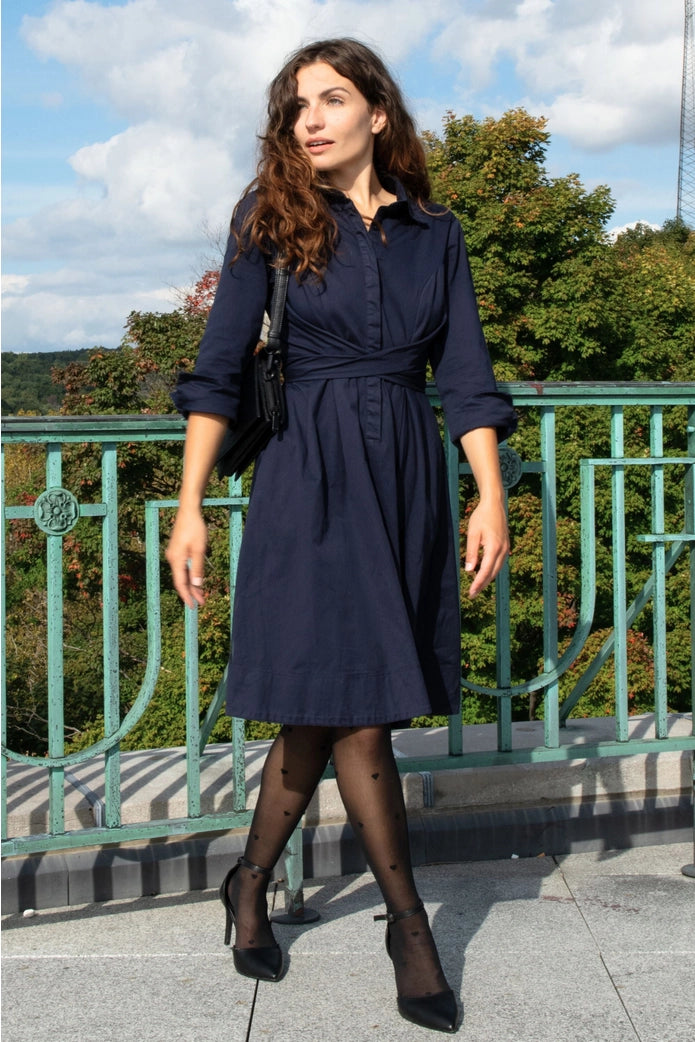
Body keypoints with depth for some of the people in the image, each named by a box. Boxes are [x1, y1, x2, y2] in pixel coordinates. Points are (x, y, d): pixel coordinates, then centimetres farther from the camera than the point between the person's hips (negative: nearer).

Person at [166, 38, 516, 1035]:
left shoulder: (433, 232, 9)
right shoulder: (271, 218, 2)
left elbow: (465, 373, 6)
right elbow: (221, 365, -1)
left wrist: (491, 497, -5)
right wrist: (189, 506, -6)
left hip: (408, 475, 3)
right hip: (313, 476, -3)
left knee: (325, 701, 7)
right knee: (353, 706, -5)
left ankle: (251, 883, 27)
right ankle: (410, 926, 9)